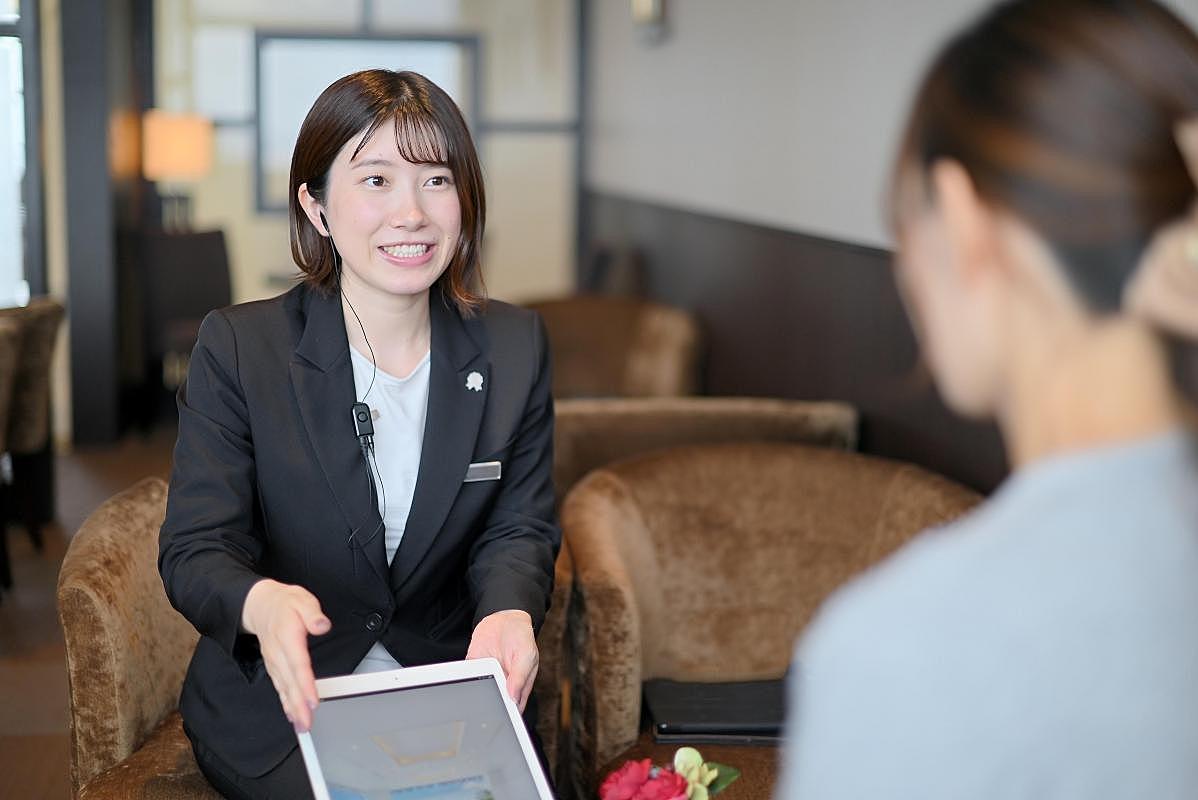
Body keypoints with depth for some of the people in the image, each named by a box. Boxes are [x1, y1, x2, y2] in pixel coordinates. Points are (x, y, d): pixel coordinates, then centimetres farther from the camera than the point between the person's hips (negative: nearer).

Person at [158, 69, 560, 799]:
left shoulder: (515, 347, 2)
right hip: (285, 709, -2)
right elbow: (196, 549, -11)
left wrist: (510, 609, -26)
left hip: (454, 694, 3)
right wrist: (260, 601, -37)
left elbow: (520, 528, 0)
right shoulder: (237, 349, -7)